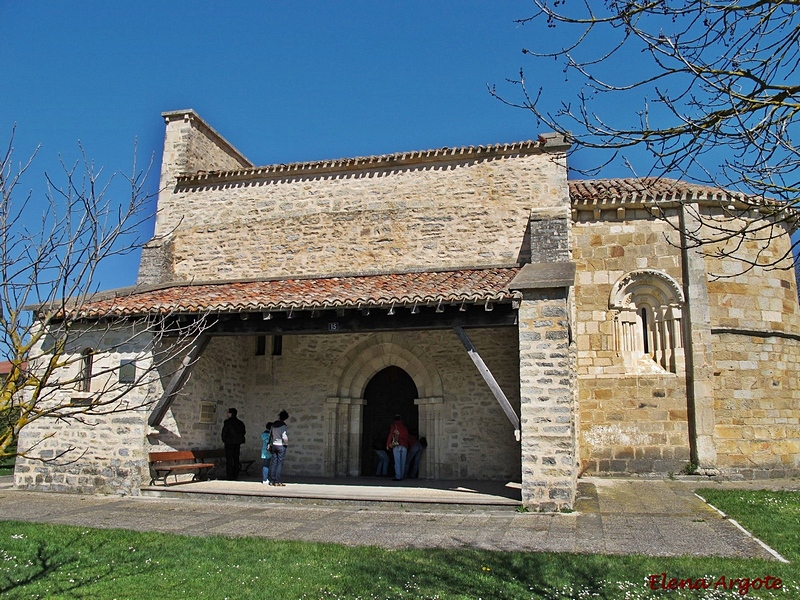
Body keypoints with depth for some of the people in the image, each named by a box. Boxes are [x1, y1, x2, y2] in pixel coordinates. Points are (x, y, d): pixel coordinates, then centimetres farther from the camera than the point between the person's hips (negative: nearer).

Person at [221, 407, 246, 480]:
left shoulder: (227, 422, -9)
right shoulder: (240, 423, 8)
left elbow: (224, 432, -9)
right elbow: (243, 432, 11)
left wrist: (224, 440, 6)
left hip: (229, 443, -5)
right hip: (237, 443, 6)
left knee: (229, 460, -2)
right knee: (236, 459, 12)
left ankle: (230, 477, -4)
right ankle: (236, 476, 14)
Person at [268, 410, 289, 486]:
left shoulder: (274, 424, 7)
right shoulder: (283, 425, -12)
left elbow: (271, 435, 10)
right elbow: (284, 437, -19)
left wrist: (270, 444, 16)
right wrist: (287, 443, -2)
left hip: (274, 445, 6)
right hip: (281, 445, -6)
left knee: (273, 463, 8)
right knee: (280, 463, -3)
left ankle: (272, 481, 9)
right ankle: (277, 481, -4)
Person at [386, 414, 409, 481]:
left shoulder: (393, 426, 3)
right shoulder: (404, 427, 14)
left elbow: (390, 435, -2)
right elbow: (407, 437, 13)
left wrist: (388, 445, 1)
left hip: (396, 446, -3)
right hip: (404, 447, 3)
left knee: (397, 462, -5)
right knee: (402, 462, 8)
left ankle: (398, 477, -11)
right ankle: (401, 476, 9)